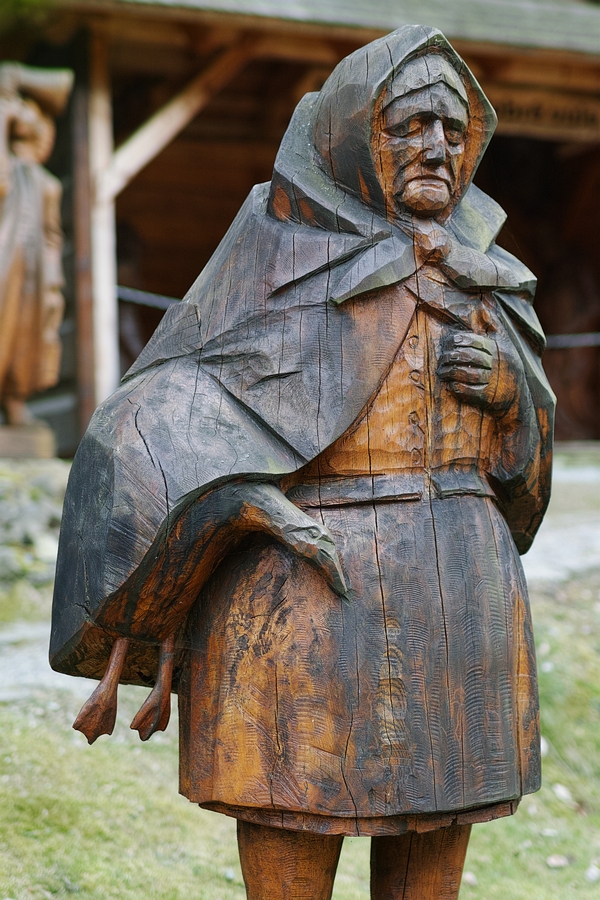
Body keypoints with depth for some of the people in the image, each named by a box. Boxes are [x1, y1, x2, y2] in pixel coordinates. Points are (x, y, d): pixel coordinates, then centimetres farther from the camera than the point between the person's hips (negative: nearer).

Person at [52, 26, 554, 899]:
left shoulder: (468, 270, 13)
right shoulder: (274, 257, -1)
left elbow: (522, 441, 18)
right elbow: (160, 420, -7)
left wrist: (505, 385, -4)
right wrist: (252, 498, -23)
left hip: (454, 607, 5)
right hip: (306, 603, -5)